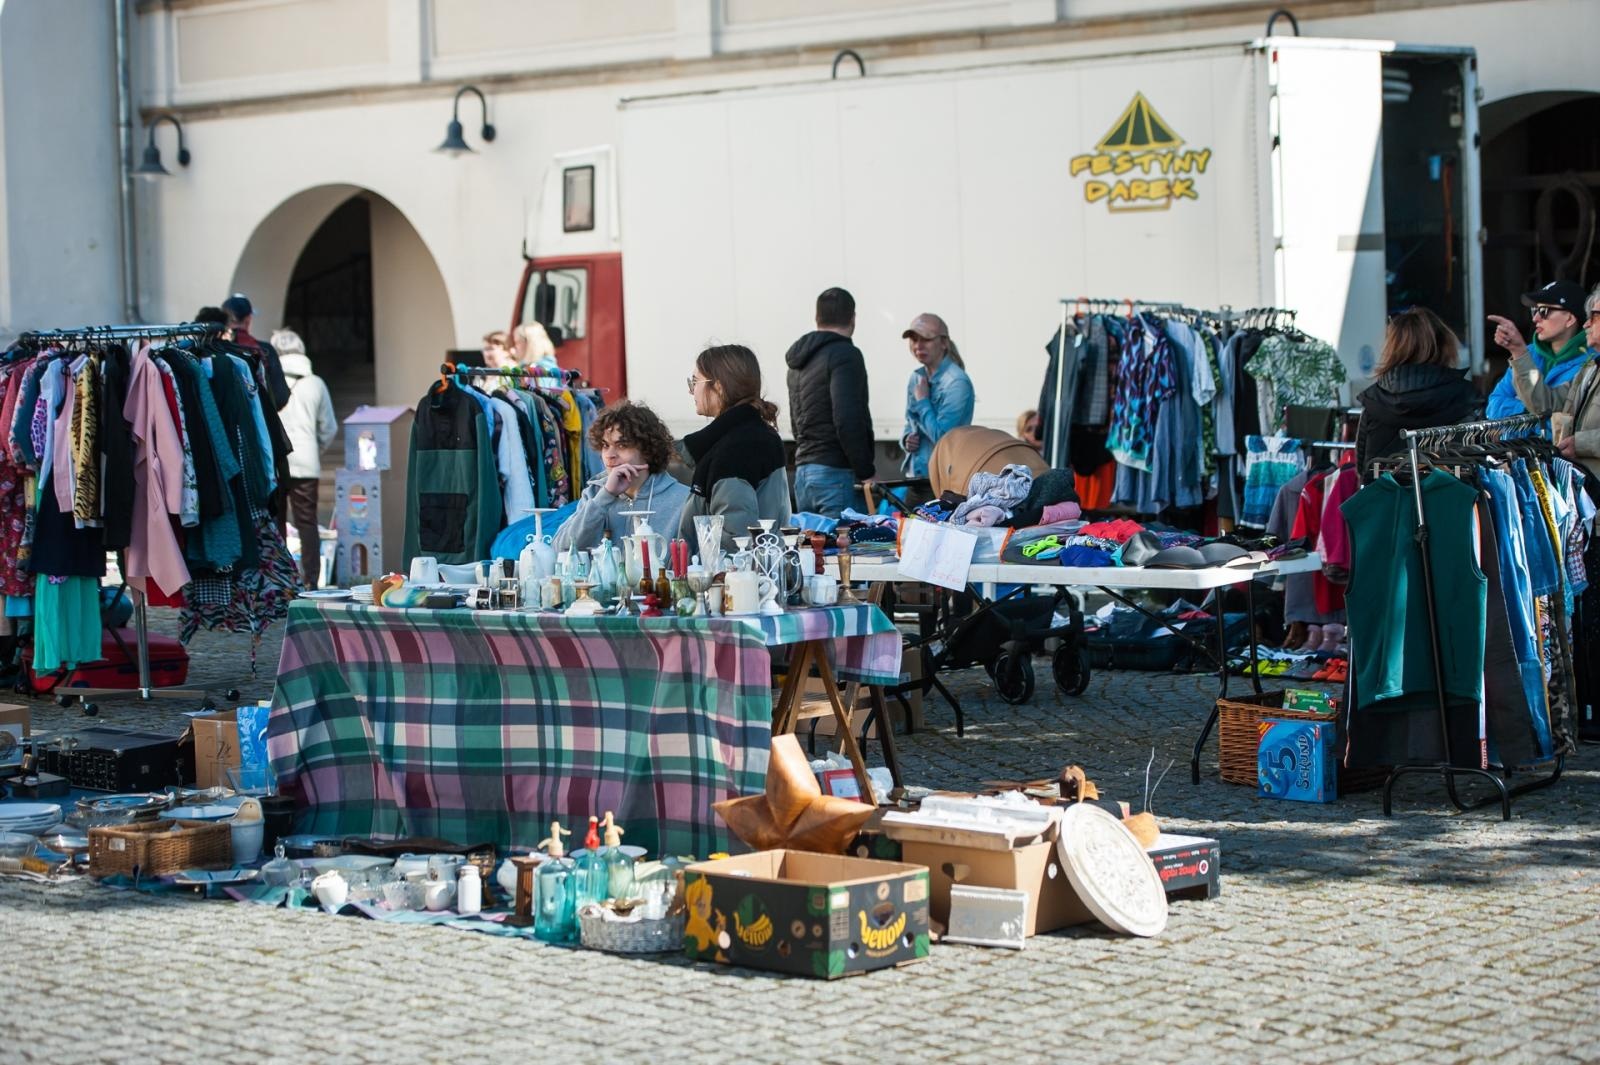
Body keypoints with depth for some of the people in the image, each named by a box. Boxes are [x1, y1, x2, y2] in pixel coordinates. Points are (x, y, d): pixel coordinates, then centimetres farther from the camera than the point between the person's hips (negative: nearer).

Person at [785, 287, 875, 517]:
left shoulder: (798, 362, 19)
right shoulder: (845, 355, -8)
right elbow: (848, 419, -19)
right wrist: (866, 472, -14)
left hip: (803, 473, 9)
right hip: (836, 472, -9)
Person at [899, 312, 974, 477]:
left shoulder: (957, 383, -14)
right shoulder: (917, 378, 11)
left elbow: (941, 436, -19)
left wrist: (922, 401, -10)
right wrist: (906, 439, 2)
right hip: (914, 472, 7)